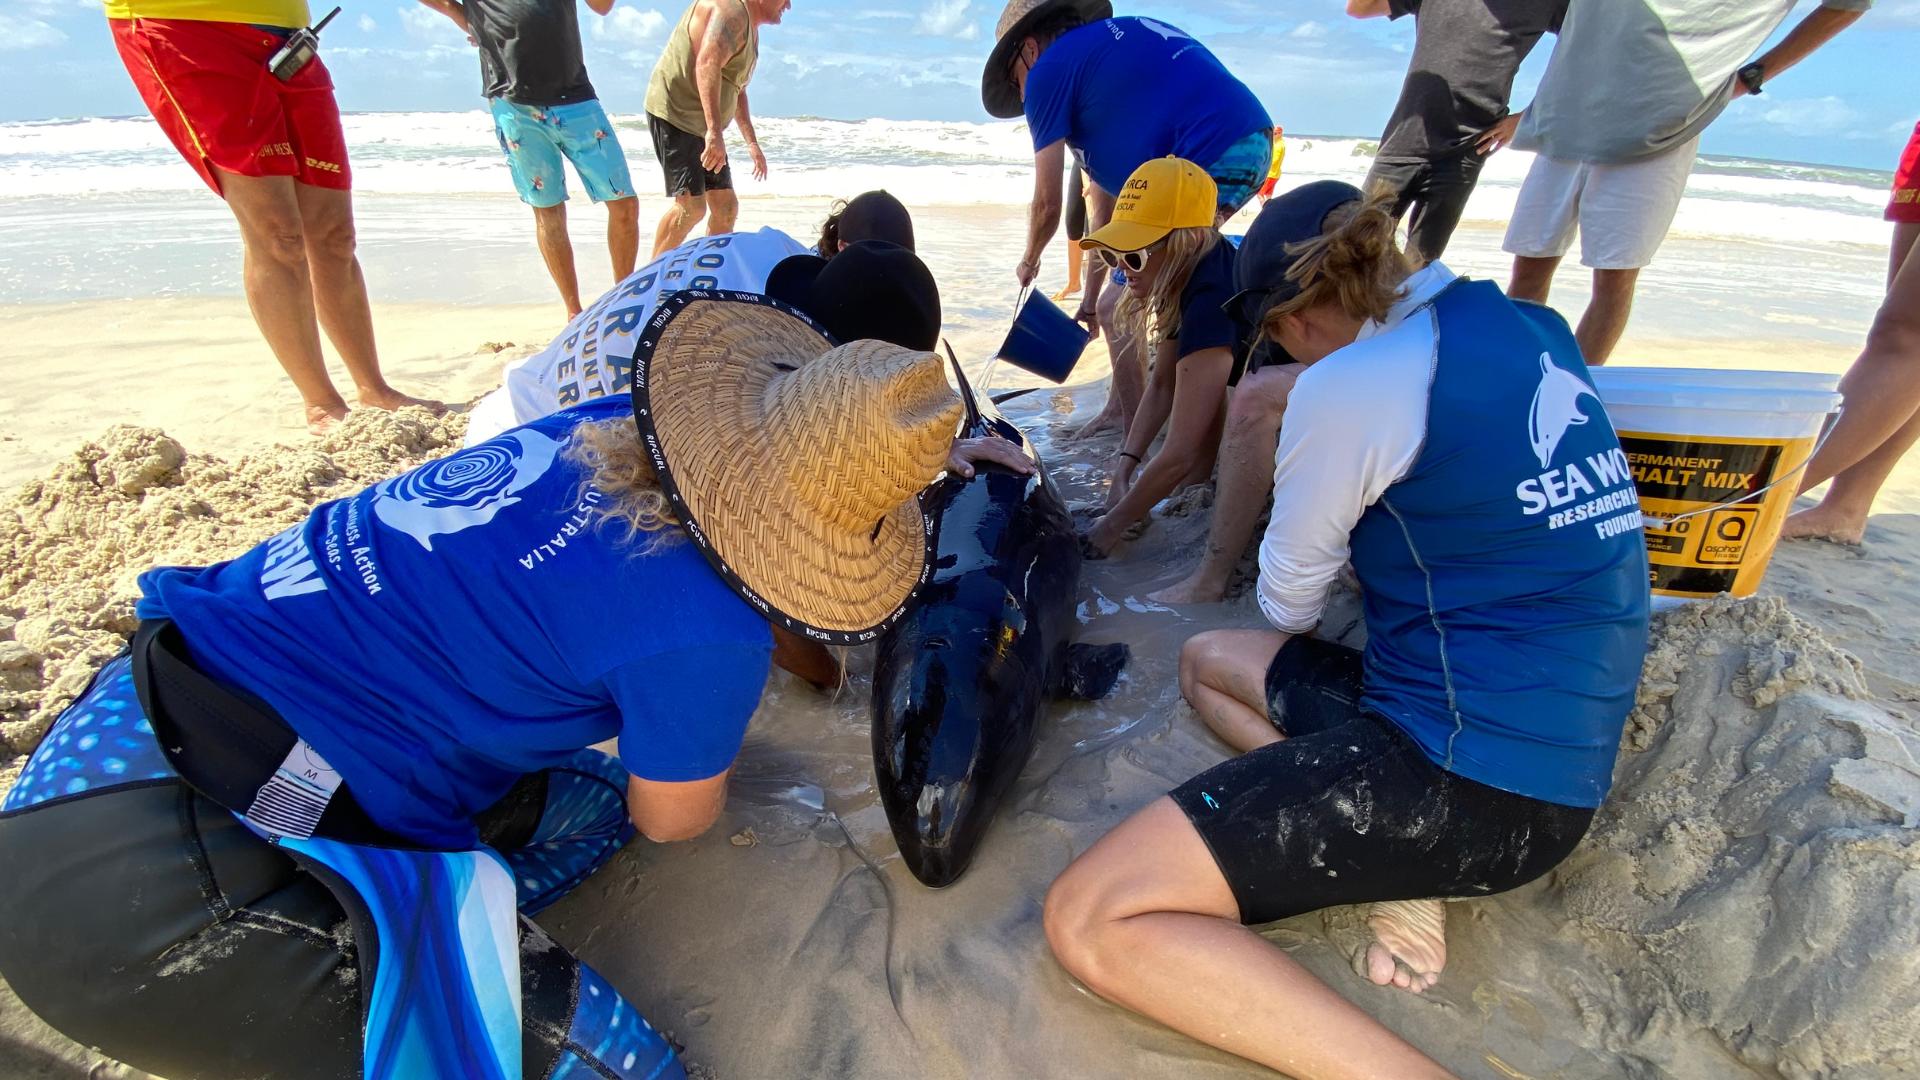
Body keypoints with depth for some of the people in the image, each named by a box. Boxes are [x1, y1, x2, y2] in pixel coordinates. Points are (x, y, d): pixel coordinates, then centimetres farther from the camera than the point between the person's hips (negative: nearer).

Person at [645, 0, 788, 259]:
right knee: (691, 206, -17)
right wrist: (715, 131, -40)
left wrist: (752, 143, 26)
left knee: (726, 207, 6)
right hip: (674, 115, -10)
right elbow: (707, 64, -31)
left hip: (703, 127, 10)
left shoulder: (751, 28, 18)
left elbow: (736, 89, 28)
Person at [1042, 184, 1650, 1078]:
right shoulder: (1535, 327, 9)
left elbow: (1286, 608, -1)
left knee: (1089, 924, -11)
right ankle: (1400, 868, 6)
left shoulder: (1351, 383, -16)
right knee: (1207, 661, 24)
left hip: (1469, 771, -9)